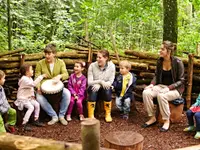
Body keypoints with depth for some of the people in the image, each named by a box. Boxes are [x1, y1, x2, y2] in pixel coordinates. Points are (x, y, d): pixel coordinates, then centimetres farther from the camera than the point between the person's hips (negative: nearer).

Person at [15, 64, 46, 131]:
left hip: (29, 97, 9)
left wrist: (32, 95, 7)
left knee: (37, 104, -6)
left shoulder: (29, 78, 10)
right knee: (31, 107, -24)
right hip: (22, 98, -9)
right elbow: (33, 84, -35)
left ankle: (36, 120, 8)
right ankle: (24, 124, -18)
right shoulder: (24, 79, -22)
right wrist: (41, 76, -32)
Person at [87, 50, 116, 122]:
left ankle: (108, 114, -15)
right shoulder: (92, 66, -12)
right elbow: (89, 82, -12)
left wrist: (99, 85, -27)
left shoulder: (111, 66, -10)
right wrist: (100, 81, -28)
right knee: (93, 89, -34)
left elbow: (110, 82, -11)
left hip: (105, 88, 1)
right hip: (94, 87, 0)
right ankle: (91, 115, -23)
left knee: (107, 90, -33)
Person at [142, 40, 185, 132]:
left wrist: (168, 88, -24)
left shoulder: (177, 62, -15)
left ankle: (166, 121, -17)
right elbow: (156, 76, 11)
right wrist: (152, 84, -9)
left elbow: (181, 80, -11)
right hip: (161, 86, 5)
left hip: (175, 89, -5)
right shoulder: (160, 61, 1)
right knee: (146, 92, -23)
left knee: (161, 96, -37)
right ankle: (152, 118, -8)